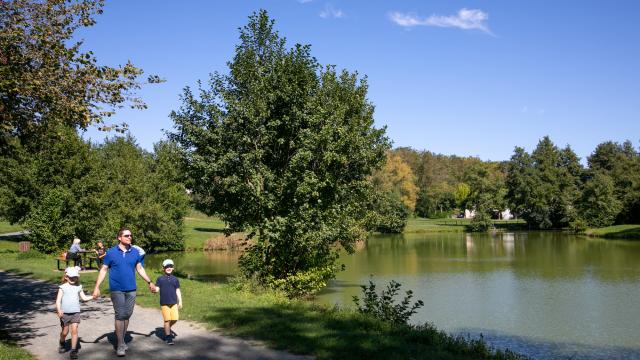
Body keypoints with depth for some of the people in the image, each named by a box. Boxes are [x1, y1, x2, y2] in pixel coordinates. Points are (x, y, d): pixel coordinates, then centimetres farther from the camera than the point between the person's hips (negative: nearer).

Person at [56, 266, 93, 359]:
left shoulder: (78, 287, 9)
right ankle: (62, 344, 40)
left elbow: (84, 298, 14)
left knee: (74, 330, -10)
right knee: (65, 332, 10)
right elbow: (58, 300, -7)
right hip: (65, 313, -1)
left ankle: (73, 350, -7)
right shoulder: (63, 287, -1)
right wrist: (59, 310, -23)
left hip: (75, 312, 1)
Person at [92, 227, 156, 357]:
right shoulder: (111, 252, -3)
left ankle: (121, 338, 24)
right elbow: (103, 270, 0)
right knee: (120, 316, -5)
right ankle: (120, 345, 1)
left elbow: (140, 269, 14)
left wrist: (150, 282, 13)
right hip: (117, 290, -3)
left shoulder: (135, 252, 5)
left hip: (131, 290, 3)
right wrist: (97, 287, -6)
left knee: (127, 315, 8)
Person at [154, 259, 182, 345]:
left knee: (175, 319, -1)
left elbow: (178, 291, 11)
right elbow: (157, 289, -2)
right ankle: (168, 337, 8)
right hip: (164, 303, -2)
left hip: (173, 303, 2)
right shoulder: (160, 279, 3)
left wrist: (180, 301, 6)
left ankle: (168, 329, 29)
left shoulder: (175, 279, 9)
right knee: (167, 320, -2)